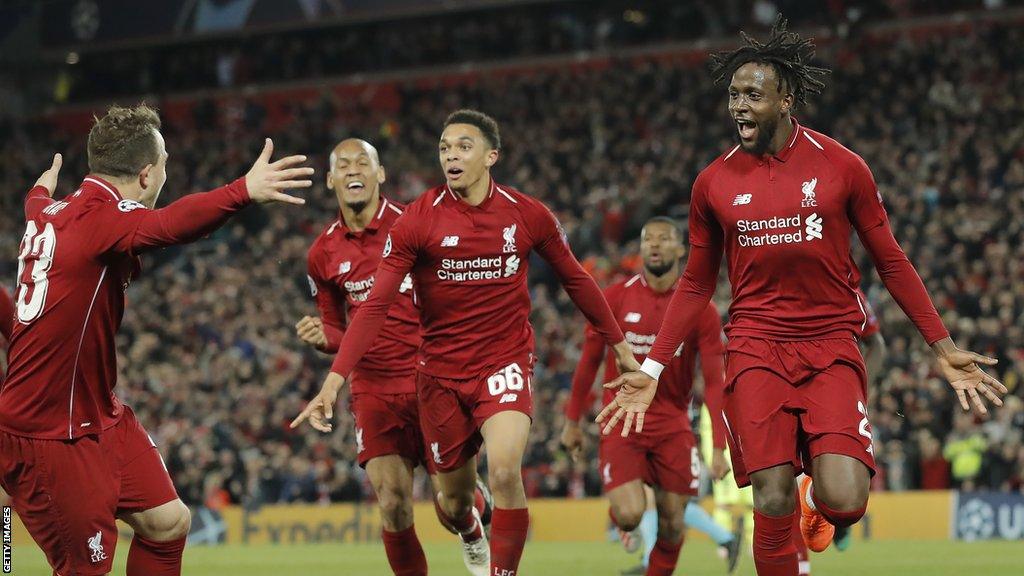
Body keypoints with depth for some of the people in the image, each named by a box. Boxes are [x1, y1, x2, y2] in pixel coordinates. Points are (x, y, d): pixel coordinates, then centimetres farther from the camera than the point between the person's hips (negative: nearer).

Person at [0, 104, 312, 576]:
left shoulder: (49, 213, 8)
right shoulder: (101, 217, -21)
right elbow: (169, 225, -44)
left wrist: (42, 189, 61)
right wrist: (243, 191, -60)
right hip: (48, 435, -10)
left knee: (167, 523, 6)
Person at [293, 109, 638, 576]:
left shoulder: (527, 215, -5)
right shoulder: (417, 220, -9)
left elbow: (574, 279, 11)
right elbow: (376, 305, -13)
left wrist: (619, 344, 16)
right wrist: (334, 380, -21)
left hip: (505, 362, -1)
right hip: (441, 373, 1)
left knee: (504, 473, -26)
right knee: (455, 499, 11)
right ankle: (473, 538, 48)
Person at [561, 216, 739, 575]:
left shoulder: (701, 310, -3)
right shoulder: (614, 299, -3)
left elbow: (714, 382, -5)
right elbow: (588, 363, 6)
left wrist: (720, 447, -12)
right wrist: (572, 421, 7)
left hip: (673, 427, 1)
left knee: (672, 525, 1)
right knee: (630, 515, -18)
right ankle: (618, 510, 19)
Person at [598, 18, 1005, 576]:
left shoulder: (841, 167, 0)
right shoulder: (713, 183, 5)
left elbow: (891, 262, 7)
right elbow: (696, 283, 15)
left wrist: (942, 346, 3)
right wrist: (652, 368, 9)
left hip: (831, 346, -1)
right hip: (756, 349, 1)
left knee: (844, 502, -18)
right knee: (773, 505, -12)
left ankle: (818, 497, 20)